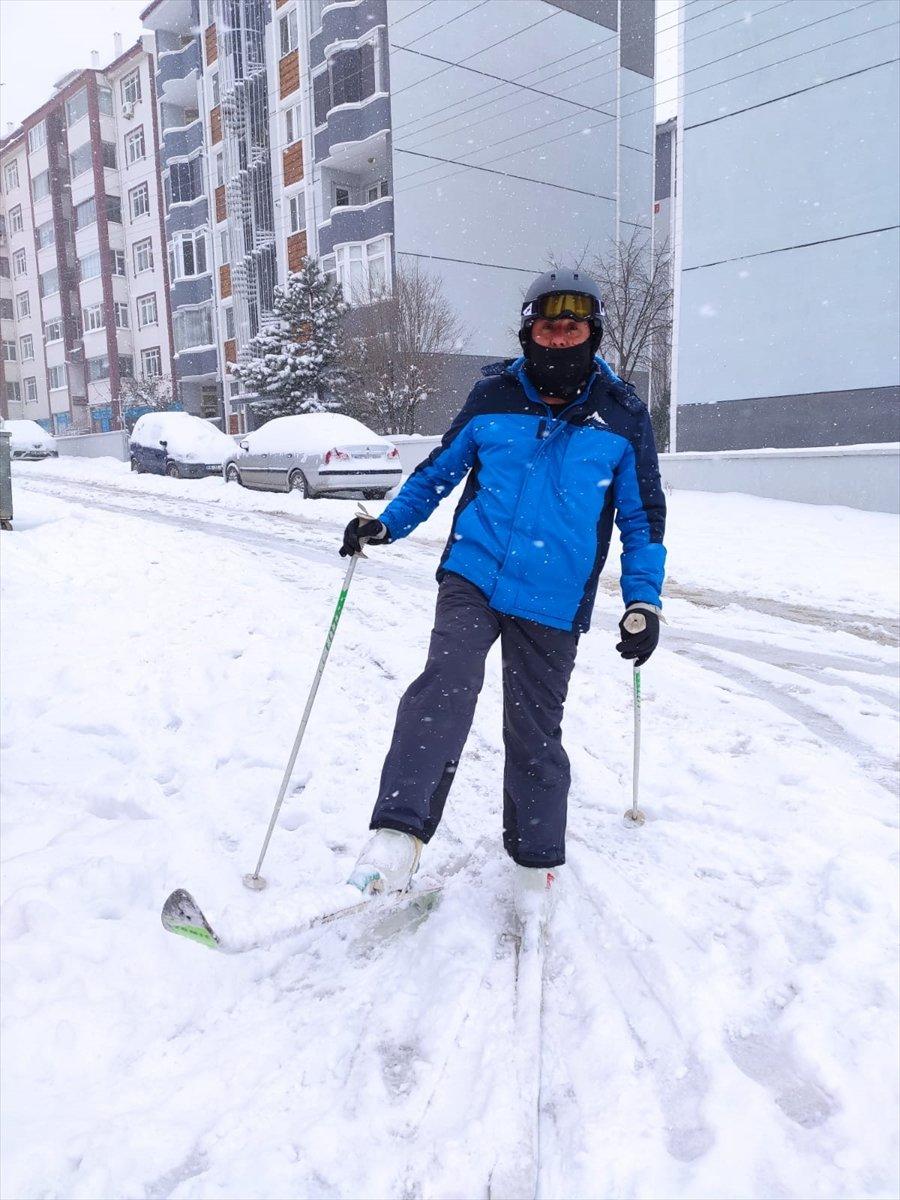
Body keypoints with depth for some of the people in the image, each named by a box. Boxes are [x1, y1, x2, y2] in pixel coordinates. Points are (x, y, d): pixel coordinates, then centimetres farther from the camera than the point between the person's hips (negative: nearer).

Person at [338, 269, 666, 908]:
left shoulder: (622, 414, 2)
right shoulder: (494, 395, 4)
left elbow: (644, 512, 8)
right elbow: (441, 468, 16)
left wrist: (643, 599, 0)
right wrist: (387, 523, 7)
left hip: (553, 604, 0)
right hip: (473, 577, 1)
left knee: (535, 731, 7)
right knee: (446, 687, -23)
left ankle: (536, 862, 26)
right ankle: (399, 834, -19)